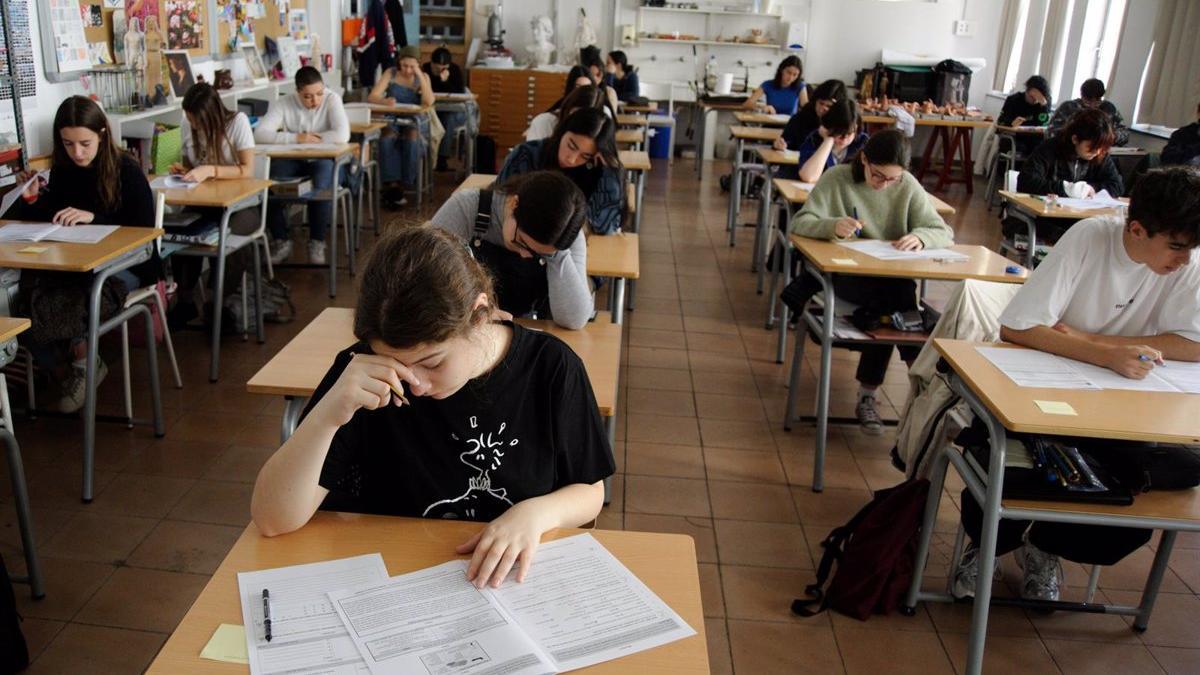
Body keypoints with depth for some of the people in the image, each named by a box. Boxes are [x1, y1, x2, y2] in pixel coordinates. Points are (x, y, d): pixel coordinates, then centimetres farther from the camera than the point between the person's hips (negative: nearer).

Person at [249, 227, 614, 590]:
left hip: (519, 578, 1)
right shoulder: (369, 373, -13)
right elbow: (272, 519, -15)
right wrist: (327, 415, -29)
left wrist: (536, 513, -18)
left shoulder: (550, 368, -12)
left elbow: (589, 491, 2)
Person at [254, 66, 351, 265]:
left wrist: (309, 138, -14)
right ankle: (281, 241, -9)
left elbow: (342, 135, -24)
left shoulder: (332, 100, -9)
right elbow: (260, 133, -15)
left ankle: (317, 243, -17)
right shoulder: (283, 104, -4)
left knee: (320, 183, -37)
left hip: (326, 162, -2)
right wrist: (297, 138, -21)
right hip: (295, 163, 3)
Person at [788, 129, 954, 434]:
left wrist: (920, 237, -25)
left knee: (892, 303, -32)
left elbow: (944, 232, 0)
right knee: (892, 297, -32)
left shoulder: (908, 186, 1)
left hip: (891, 278, 3)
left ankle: (868, 396, -20)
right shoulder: (836, 179, -5)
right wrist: (833, 225, -34)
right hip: (841, 273, -2)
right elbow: (799, 223, -12)